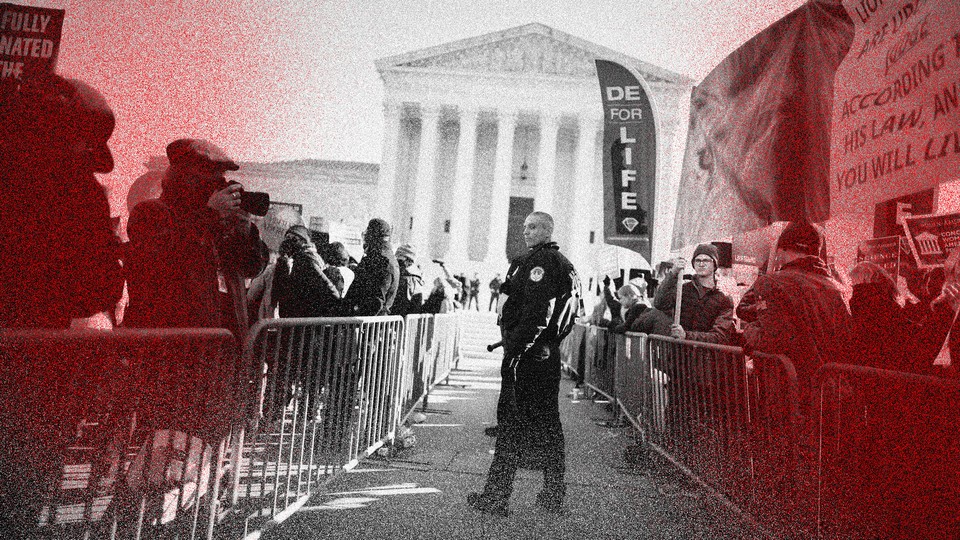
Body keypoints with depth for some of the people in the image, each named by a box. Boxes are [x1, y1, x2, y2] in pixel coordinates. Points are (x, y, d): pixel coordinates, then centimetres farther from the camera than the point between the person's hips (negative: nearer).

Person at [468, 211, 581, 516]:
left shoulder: (540, 261, -12)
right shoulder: (563, 263, 19)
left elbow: (535, 314, -22)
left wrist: (515, 350, -21)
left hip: (527, 353, -10)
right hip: (549, 354, 10)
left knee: (512, 421, -4)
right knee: (546, 420, 14)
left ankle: (496, 496, 3)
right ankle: (553, 496, 23)